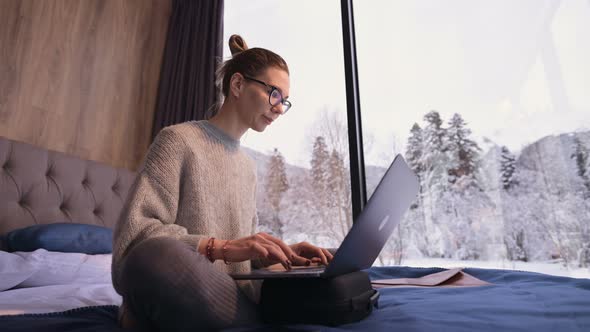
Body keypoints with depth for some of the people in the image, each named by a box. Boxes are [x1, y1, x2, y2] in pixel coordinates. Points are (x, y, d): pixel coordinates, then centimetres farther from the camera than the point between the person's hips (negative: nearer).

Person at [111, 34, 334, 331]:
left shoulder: (248, 167, 17)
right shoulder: (179, 139, -3)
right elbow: (132, 235, -14)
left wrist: (279, 252, -5)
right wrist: (221, 247, -26)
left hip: (227, 295, 4)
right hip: (168, 303, -3)